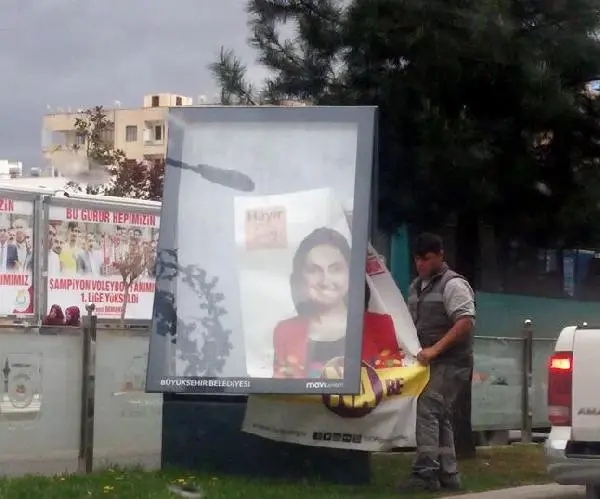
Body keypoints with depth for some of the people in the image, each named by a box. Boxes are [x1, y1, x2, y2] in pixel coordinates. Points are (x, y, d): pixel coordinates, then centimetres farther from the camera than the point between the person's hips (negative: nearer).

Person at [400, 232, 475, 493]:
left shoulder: (453, 284, -11)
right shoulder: (416, 286, 16)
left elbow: (466, 322, -20)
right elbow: (414, 323, 27)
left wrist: (435, 349, -25)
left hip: (450, 362, -9)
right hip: (430, 362, 9)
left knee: (427, 410, -19)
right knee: (439, 417, 10)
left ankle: (425, 472, -23)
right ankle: (448, 474, 16)